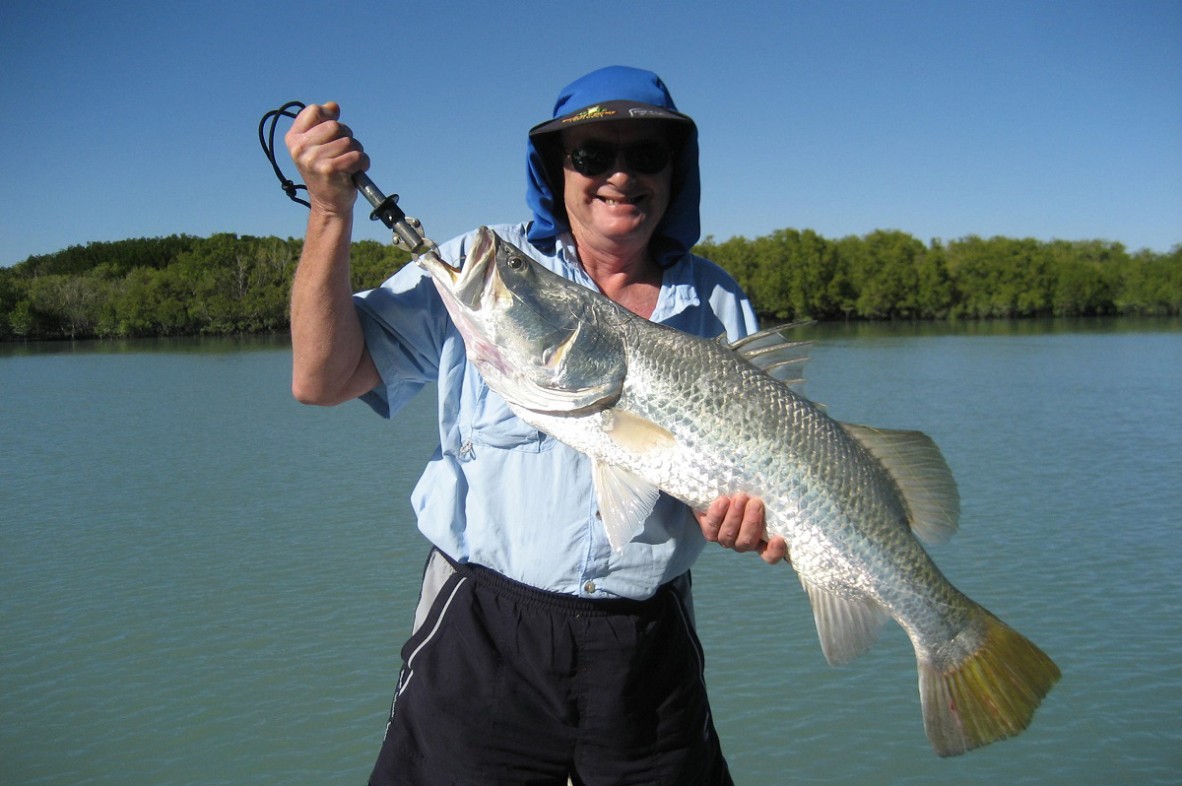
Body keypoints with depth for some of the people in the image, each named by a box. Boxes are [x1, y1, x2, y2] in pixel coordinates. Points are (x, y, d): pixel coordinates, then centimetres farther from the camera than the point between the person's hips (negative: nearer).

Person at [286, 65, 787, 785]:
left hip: (650, 652, 3)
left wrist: (756, 506, -17)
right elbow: (322, 380, -7)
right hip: (484, 637, -2)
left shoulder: (720, 305, 5)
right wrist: (331, 210, -15)